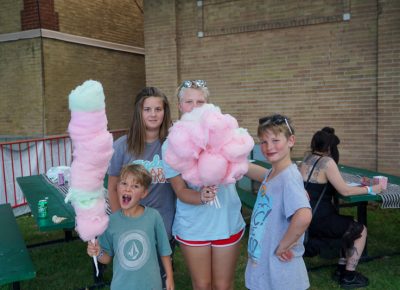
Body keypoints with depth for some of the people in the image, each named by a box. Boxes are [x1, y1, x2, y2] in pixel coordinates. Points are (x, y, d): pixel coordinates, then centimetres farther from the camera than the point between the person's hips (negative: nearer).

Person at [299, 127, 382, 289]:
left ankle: (341, 268, 28)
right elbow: (345, 191, -13)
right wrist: (370, 189, -2)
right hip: (318, 221, -8)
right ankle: (348, 276, 16)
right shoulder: (327, 161, -15)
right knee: (360, 230, 10)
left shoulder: (307, 158, 9)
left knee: (350, 225, 24)